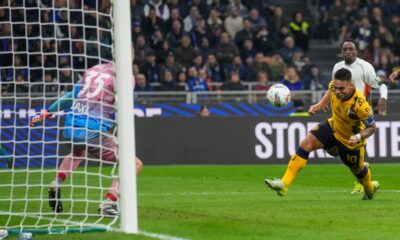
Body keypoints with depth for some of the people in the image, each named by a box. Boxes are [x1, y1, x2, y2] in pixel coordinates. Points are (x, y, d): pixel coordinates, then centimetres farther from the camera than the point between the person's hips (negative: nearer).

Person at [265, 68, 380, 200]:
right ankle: (284, 184, -20)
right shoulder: (334, 86, -24)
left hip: (351, 139, -4)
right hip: (334, 126, 4)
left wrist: (359, 137, -41)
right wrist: (320, 105, -5)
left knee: (357, 170, 18)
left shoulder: (360, 104, -39)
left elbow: (372, 127, -25)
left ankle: (370, 189, 56)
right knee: (306, 143, -17)